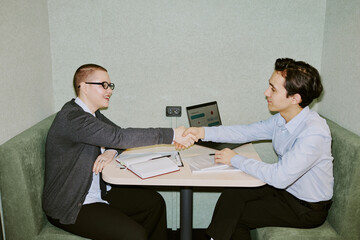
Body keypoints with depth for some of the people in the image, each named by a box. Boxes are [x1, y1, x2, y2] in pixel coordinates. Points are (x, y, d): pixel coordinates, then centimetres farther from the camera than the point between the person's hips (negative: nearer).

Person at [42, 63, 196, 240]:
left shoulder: (92, 113, 6)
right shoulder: (72, 117, -24)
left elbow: (118, 135, 11)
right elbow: (119, 137, -32)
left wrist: (111, 151, -14)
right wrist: (172, 135, -30)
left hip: (99, 191, 9)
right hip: (70, 207, -9)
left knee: (155, 202, 6)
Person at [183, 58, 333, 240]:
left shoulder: (314, 134, -30)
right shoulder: (282, 119, -5)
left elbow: (280, 176, -33)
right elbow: (248, 132, 2)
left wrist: (236, 160, -22)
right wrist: (204, 132, -7)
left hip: (307, 209, -7)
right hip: (285, 188, 7)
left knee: (234, 216, -9)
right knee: (232, 195, -7)